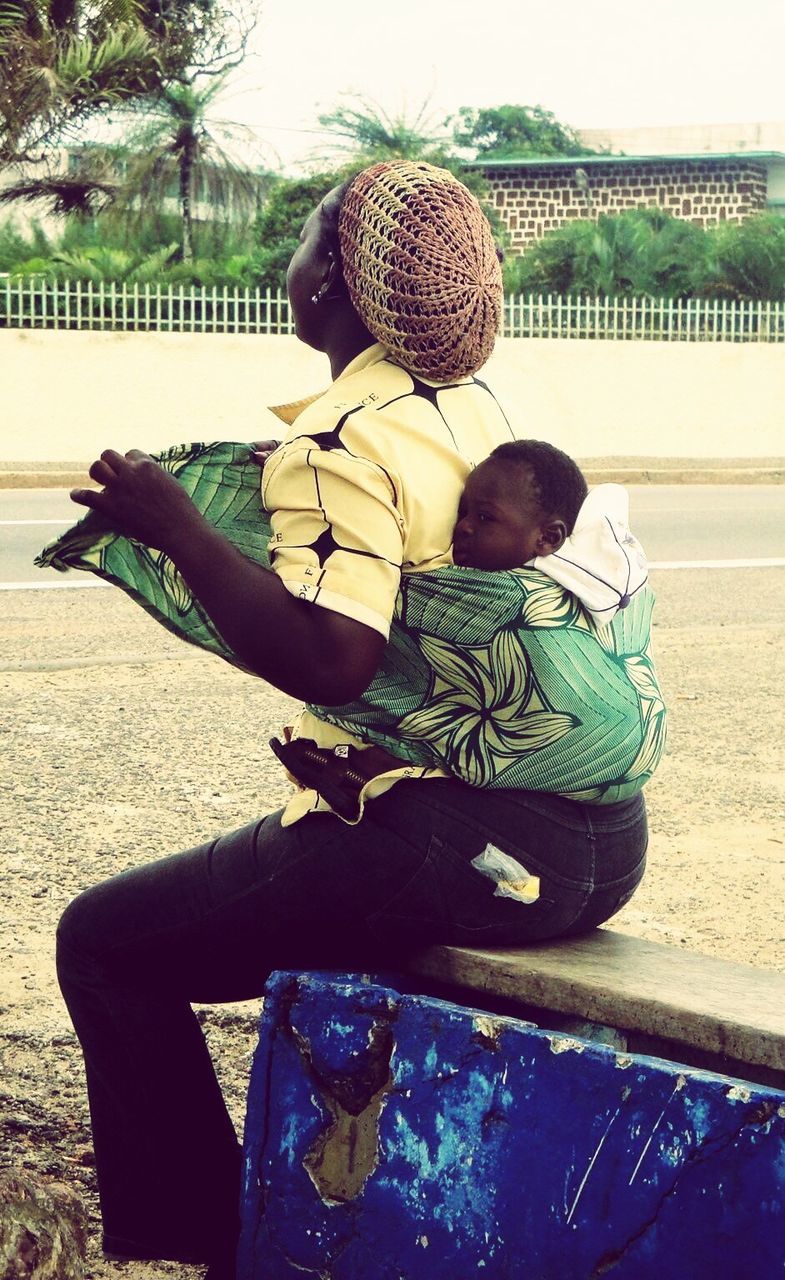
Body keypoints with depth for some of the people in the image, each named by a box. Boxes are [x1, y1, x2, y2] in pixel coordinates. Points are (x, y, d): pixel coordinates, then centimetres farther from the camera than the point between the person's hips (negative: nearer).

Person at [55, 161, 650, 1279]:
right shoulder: (475, 405, 11)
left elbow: (327, 660, -26)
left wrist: (175, 525, -17)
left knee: (107, 942, 2)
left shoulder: (340, 441, -14)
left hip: (467, 844, -9)